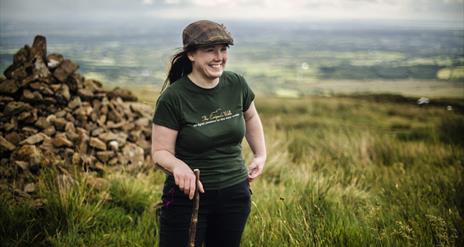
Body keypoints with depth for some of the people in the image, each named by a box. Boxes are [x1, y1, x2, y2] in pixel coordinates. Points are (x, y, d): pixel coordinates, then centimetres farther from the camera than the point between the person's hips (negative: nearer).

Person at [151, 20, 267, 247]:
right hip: (188, 195, -4)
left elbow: (250, 117, 19)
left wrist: (261, 155, 11)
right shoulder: (172, 98, -15)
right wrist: (177, 165, -34)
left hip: (235, 194, 4)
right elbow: (160, 152, -13)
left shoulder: (236, 84, -2)